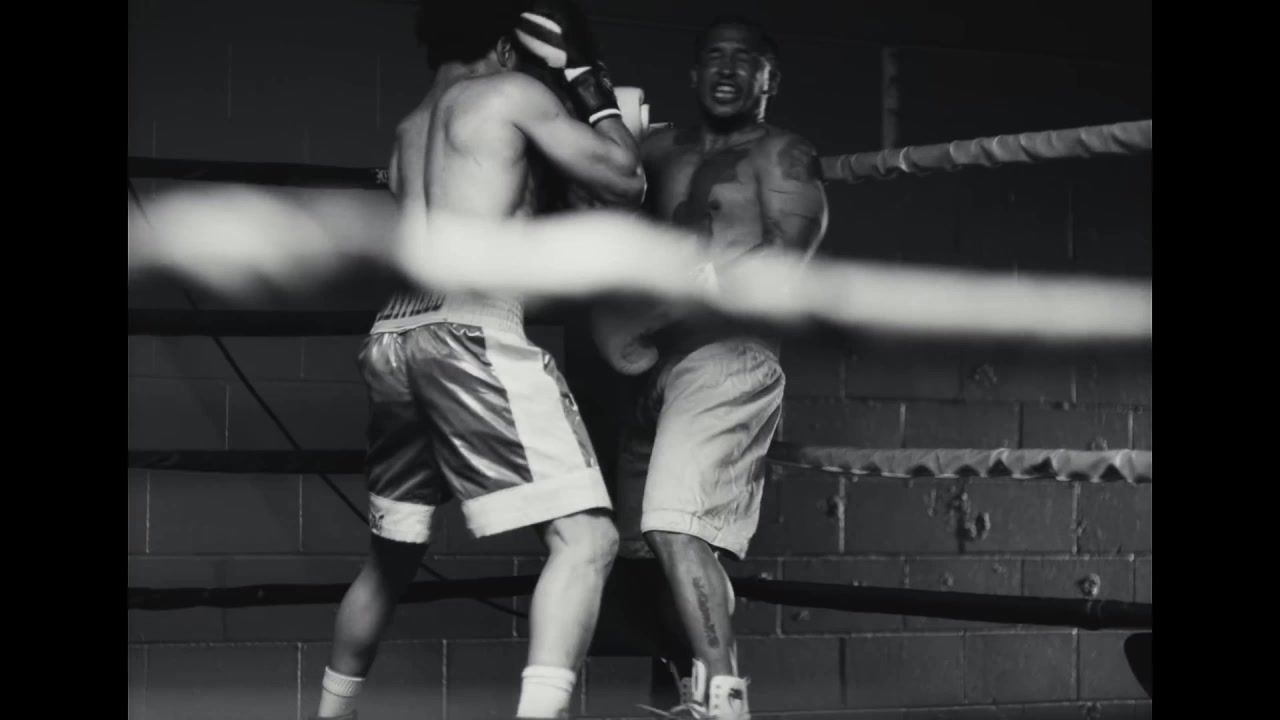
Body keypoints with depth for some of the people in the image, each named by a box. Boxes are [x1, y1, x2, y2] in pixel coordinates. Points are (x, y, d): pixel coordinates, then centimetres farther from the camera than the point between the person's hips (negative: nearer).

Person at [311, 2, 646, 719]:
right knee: (586, 536, -12)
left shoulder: (409, 132, 27)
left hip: (393, 336, 8)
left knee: (394, 553, 24)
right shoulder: (512, 94, 7)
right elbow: (626, 182, 8)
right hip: (471, 330, -8)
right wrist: (588, 76, 19)